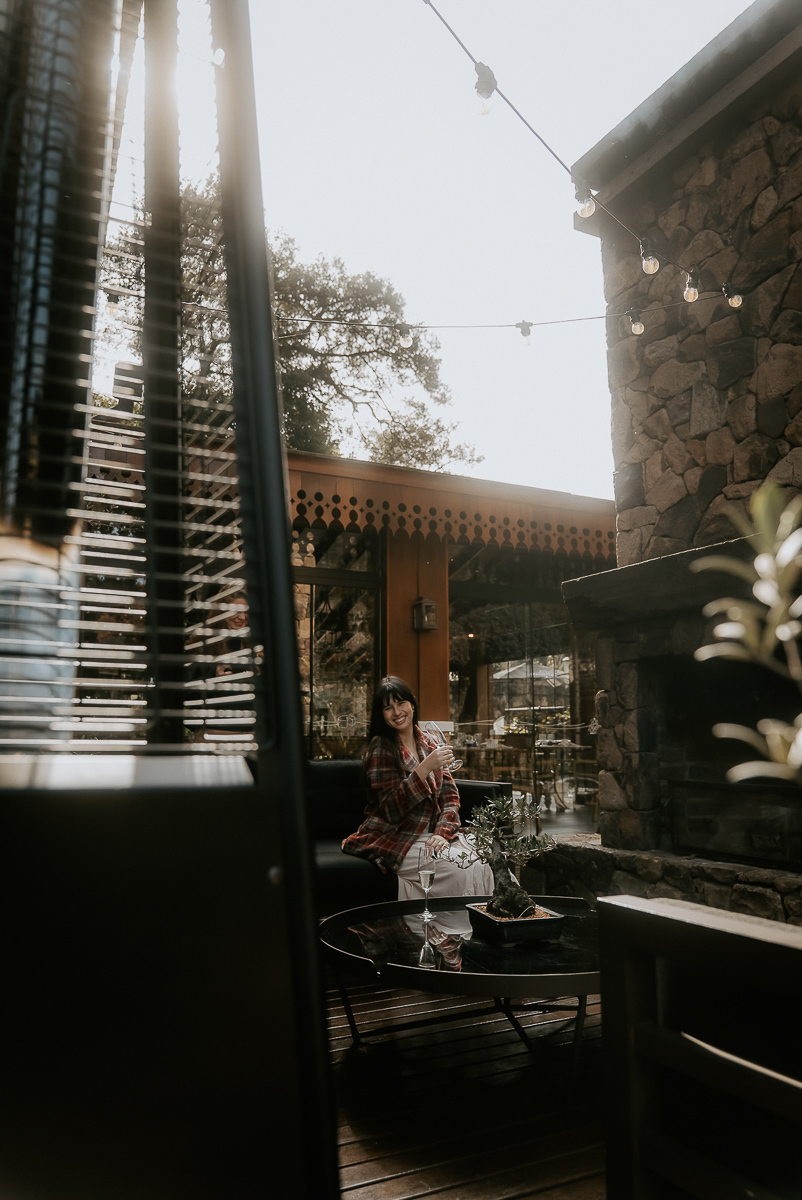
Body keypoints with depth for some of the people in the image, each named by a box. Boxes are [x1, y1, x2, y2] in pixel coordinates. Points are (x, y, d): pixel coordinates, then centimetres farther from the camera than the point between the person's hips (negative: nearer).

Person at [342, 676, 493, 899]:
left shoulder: (428, 744, 10)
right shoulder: (380, 748, -8)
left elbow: (449, 795, 8)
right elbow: (392, 809, -17)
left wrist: (443, 832, -11)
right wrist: (426, 768, -27)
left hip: (429, 835, 5)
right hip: (393, 838, -5)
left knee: (481, 866, -21)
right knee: (459, 870, -26)